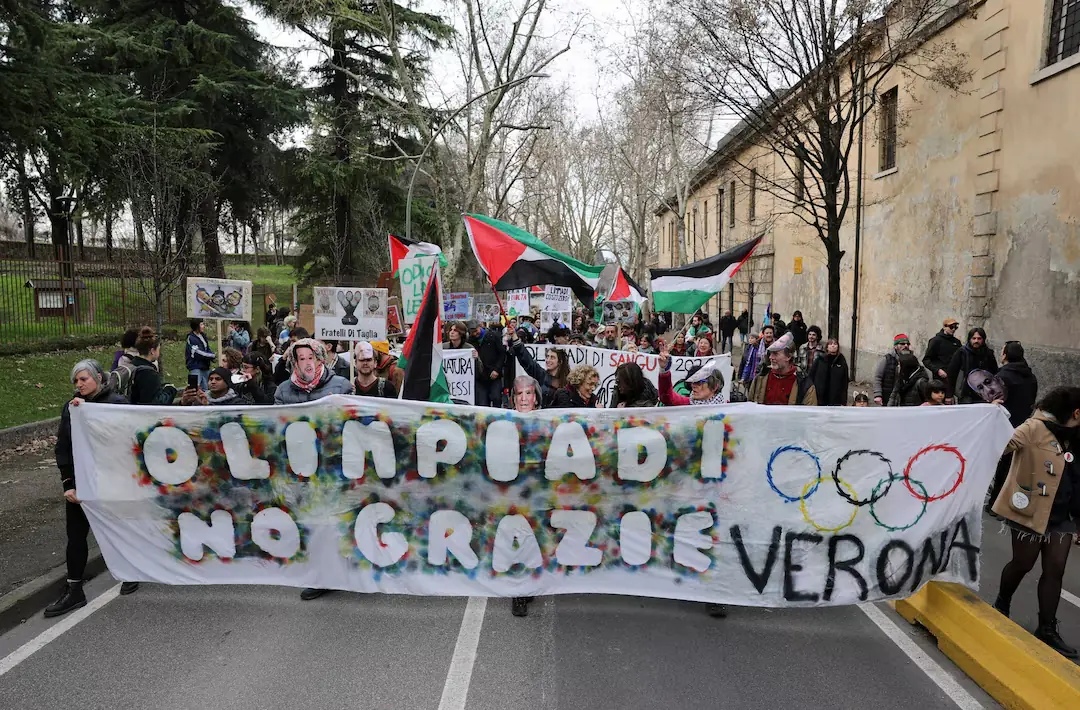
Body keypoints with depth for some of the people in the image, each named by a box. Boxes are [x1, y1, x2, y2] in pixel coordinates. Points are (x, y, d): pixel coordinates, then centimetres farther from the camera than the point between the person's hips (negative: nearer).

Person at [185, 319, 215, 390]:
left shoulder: (203, 335, 12)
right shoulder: (191, 338, -13)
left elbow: (208, 349, 18)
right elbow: (198, 353, -18)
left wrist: (211, 358, -2)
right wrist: (212, 356, -9)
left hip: (205, 367, 8)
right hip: (196, 368, -8)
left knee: (205, 389, 12)